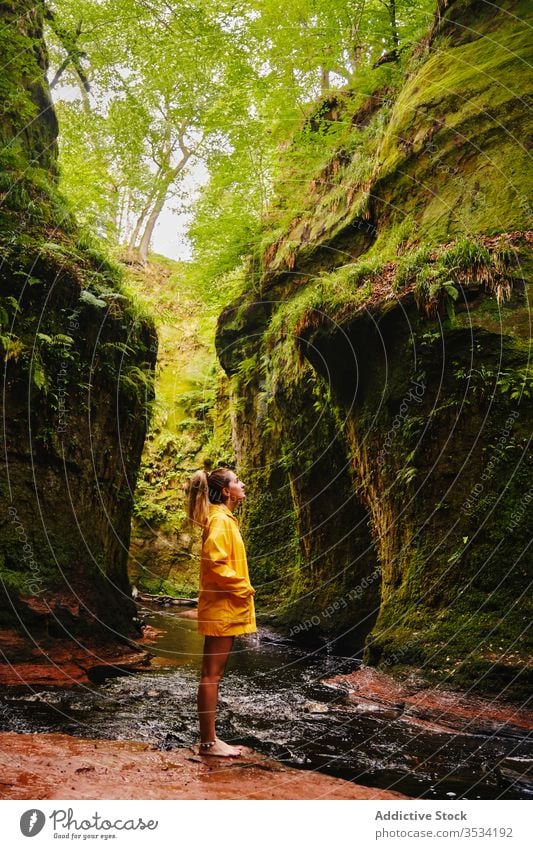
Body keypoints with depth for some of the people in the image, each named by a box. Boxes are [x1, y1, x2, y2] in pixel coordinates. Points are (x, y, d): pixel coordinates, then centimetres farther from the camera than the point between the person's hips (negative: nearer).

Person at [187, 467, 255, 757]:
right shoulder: (220, 519, -15)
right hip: (221, 608, -10)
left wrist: (242, 589, 13)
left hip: (225, 607, 10)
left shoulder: (223, 519, 15)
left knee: (213, 674, 13)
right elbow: (214, 562, -25)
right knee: (211, 675, -2)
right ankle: (209, 741, 5)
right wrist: (243, 589, -16)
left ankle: (209, 738, 20)